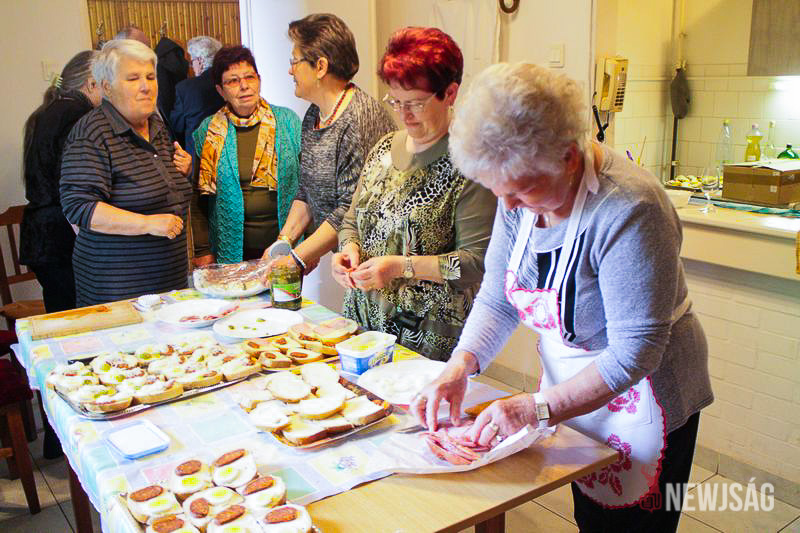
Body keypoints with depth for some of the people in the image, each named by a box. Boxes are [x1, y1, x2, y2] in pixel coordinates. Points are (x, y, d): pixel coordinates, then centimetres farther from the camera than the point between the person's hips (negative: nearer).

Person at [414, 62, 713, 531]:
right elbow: (497, 300, -4)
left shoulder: (629, 210, -31)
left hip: (640, 398, -6)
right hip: (570, 393, 7)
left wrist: (538, 407, -33)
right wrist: (460, 365, -19)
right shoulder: (522, 195, -9)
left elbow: (634, 353, -29)